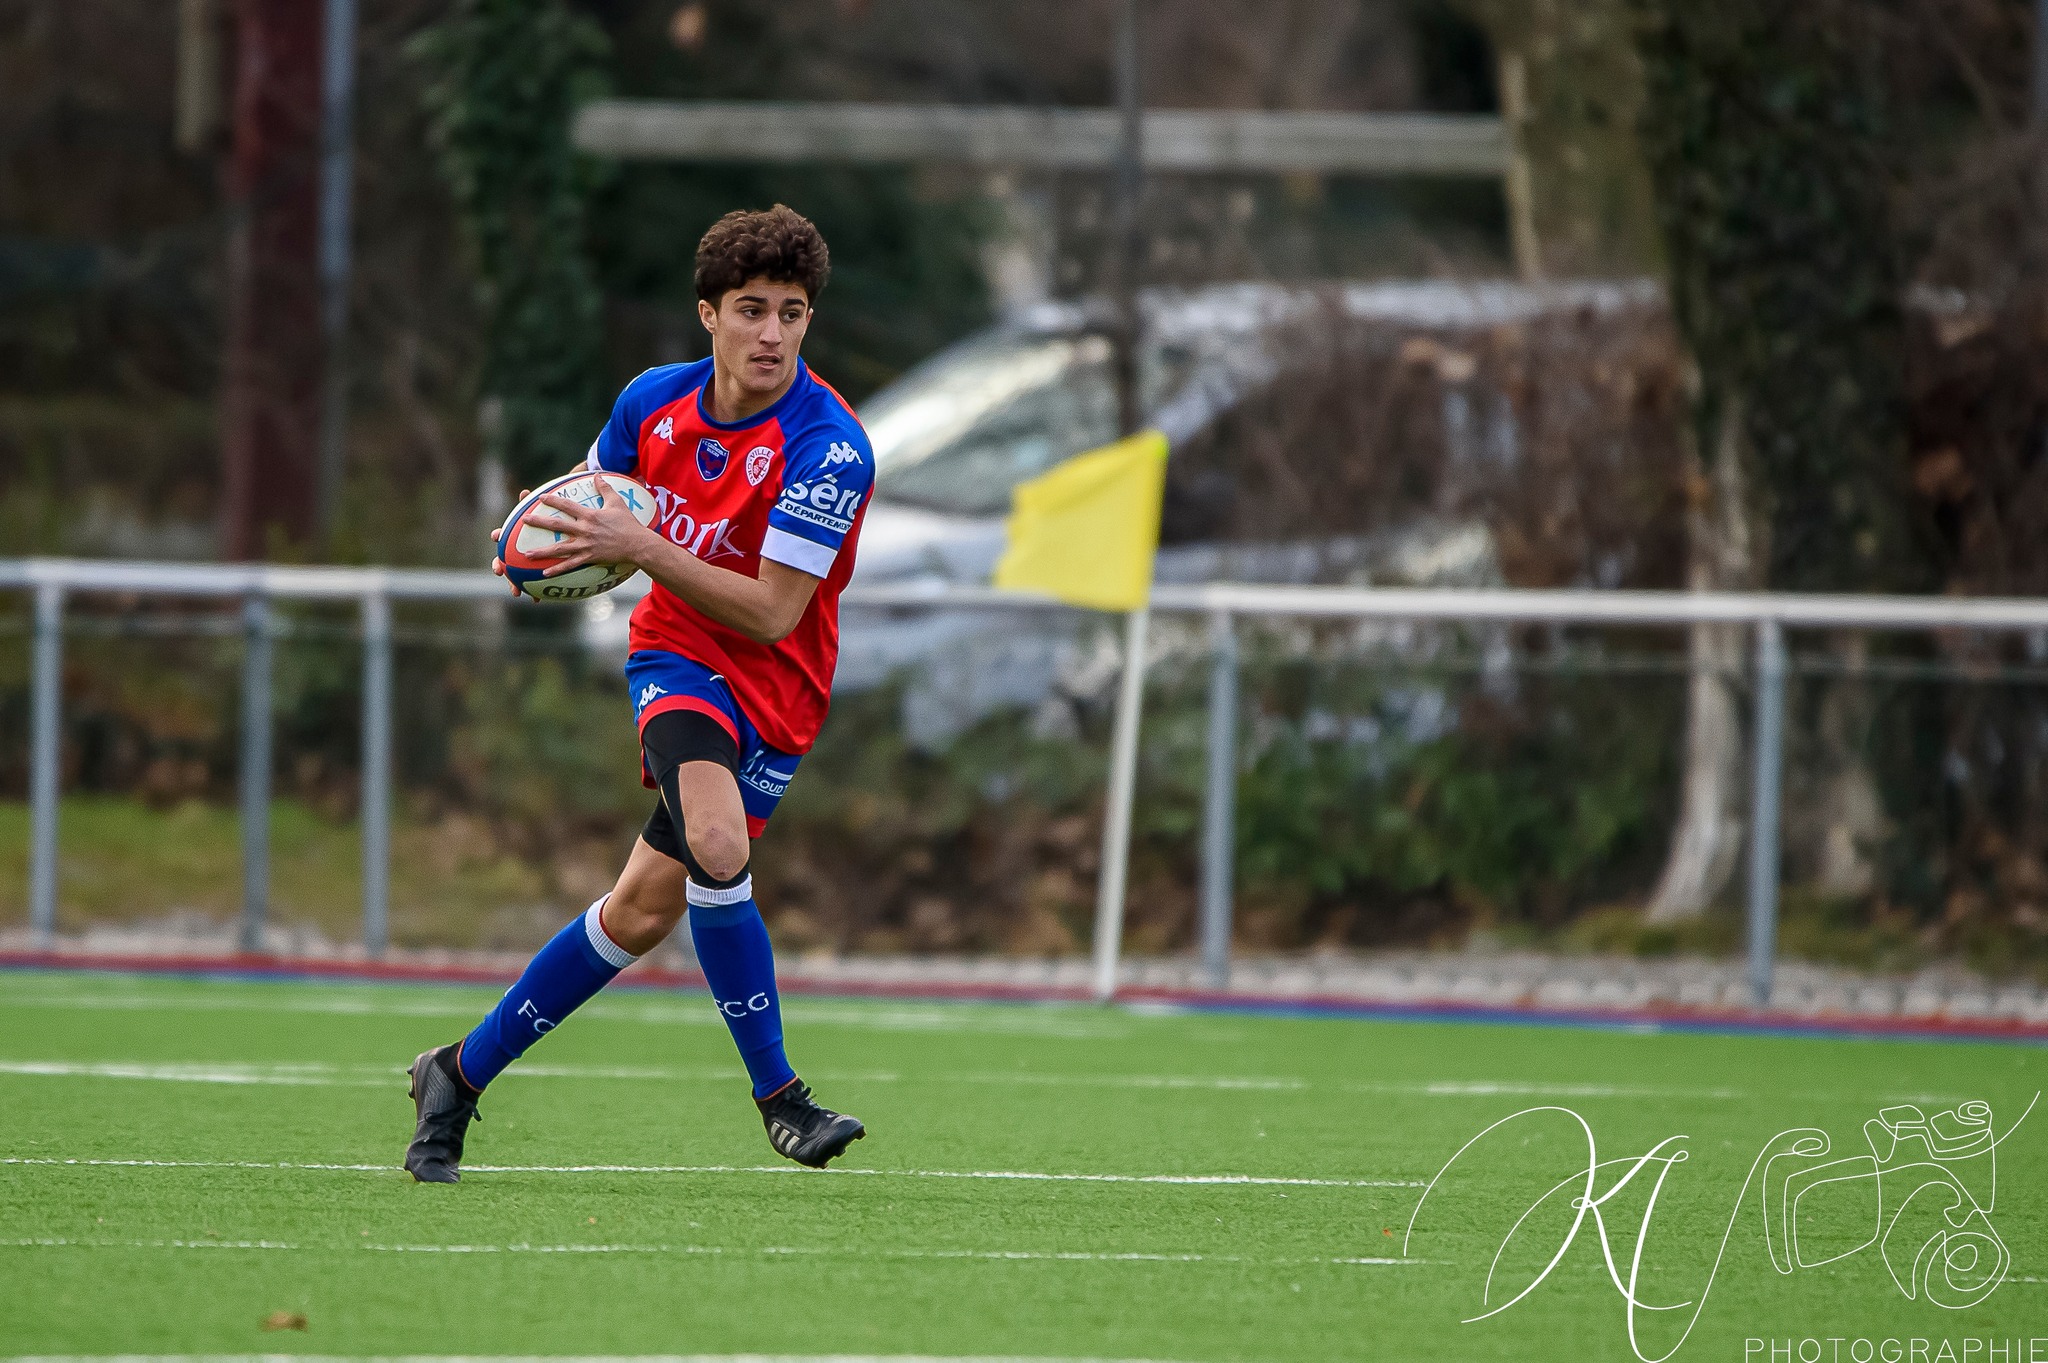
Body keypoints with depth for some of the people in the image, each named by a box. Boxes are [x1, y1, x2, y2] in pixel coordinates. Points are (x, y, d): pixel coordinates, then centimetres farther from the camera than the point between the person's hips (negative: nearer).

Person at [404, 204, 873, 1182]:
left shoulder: (829, 449, -20)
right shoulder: (654, 401, -5)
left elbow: (772, 612, -23)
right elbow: (595, 502, 17)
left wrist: (641, 548, -29)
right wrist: (559, 548, -7)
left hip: (773, 692, -1)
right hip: (676, 654, 1)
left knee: (644, 911, -1)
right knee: (716, 847, -28)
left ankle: (461, 1074, 18)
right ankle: (778, 1097, -18)